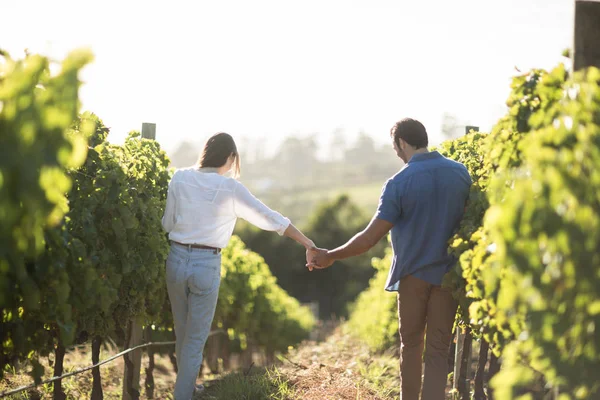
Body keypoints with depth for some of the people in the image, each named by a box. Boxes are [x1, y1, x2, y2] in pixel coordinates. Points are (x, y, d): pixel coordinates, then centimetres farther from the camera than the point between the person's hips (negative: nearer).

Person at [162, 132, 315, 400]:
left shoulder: (180, 178, -2)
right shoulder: (231, 189, -11)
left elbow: (167, 224, 4)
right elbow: (270, 219, -8)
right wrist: (308, 244, -3)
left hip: (177, 259, 4)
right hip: (206, 265, -4)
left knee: (182, 332, 22)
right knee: (196, 338, 7)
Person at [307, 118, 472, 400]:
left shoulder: (399, 183, -14)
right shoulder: (461, 173, -4)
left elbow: (370, 238, -15)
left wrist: (330, 256, -3)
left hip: (412, 274, -2)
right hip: (447, 273, 2)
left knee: (411, 345, 15)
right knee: (438, 351, 1)